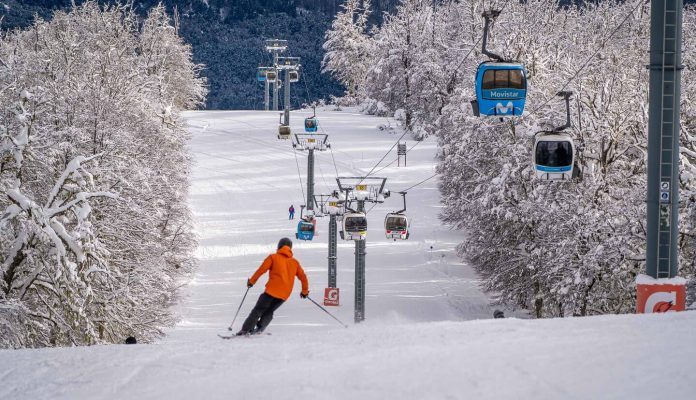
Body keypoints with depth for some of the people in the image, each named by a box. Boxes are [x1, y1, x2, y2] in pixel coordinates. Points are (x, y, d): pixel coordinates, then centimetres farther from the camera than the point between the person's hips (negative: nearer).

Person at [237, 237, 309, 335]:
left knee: (258, 310, 2)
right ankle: (260, 328, 0)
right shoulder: (295, 262, 14)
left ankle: (246, 329, -10)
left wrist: (251, 281, 7)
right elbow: (303, 277, 15)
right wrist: (305, 291, 29)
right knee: (269, 311, 20)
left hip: (272, 290, -4)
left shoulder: (273, 257, 4)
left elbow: (261, 270, -3)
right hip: (285, 294, 4)